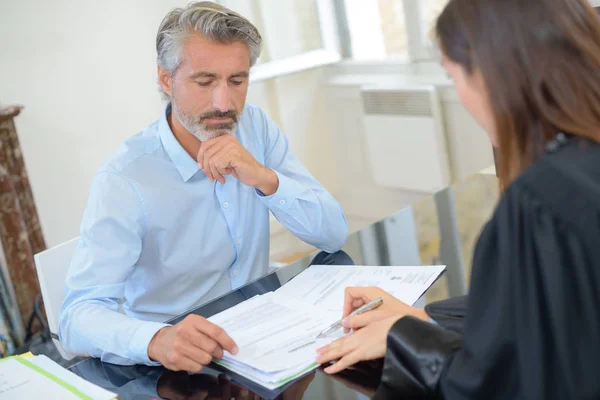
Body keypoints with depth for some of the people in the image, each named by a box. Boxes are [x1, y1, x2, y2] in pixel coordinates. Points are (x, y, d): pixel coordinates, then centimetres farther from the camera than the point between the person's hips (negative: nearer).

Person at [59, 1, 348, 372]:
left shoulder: (256, 127, -3)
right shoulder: (125, 179, -18)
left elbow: (335, 234, -6)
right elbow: (79, 315, -25)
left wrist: (265, 178, -23)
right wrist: (156, 340, -45)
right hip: (182, 363, -3)